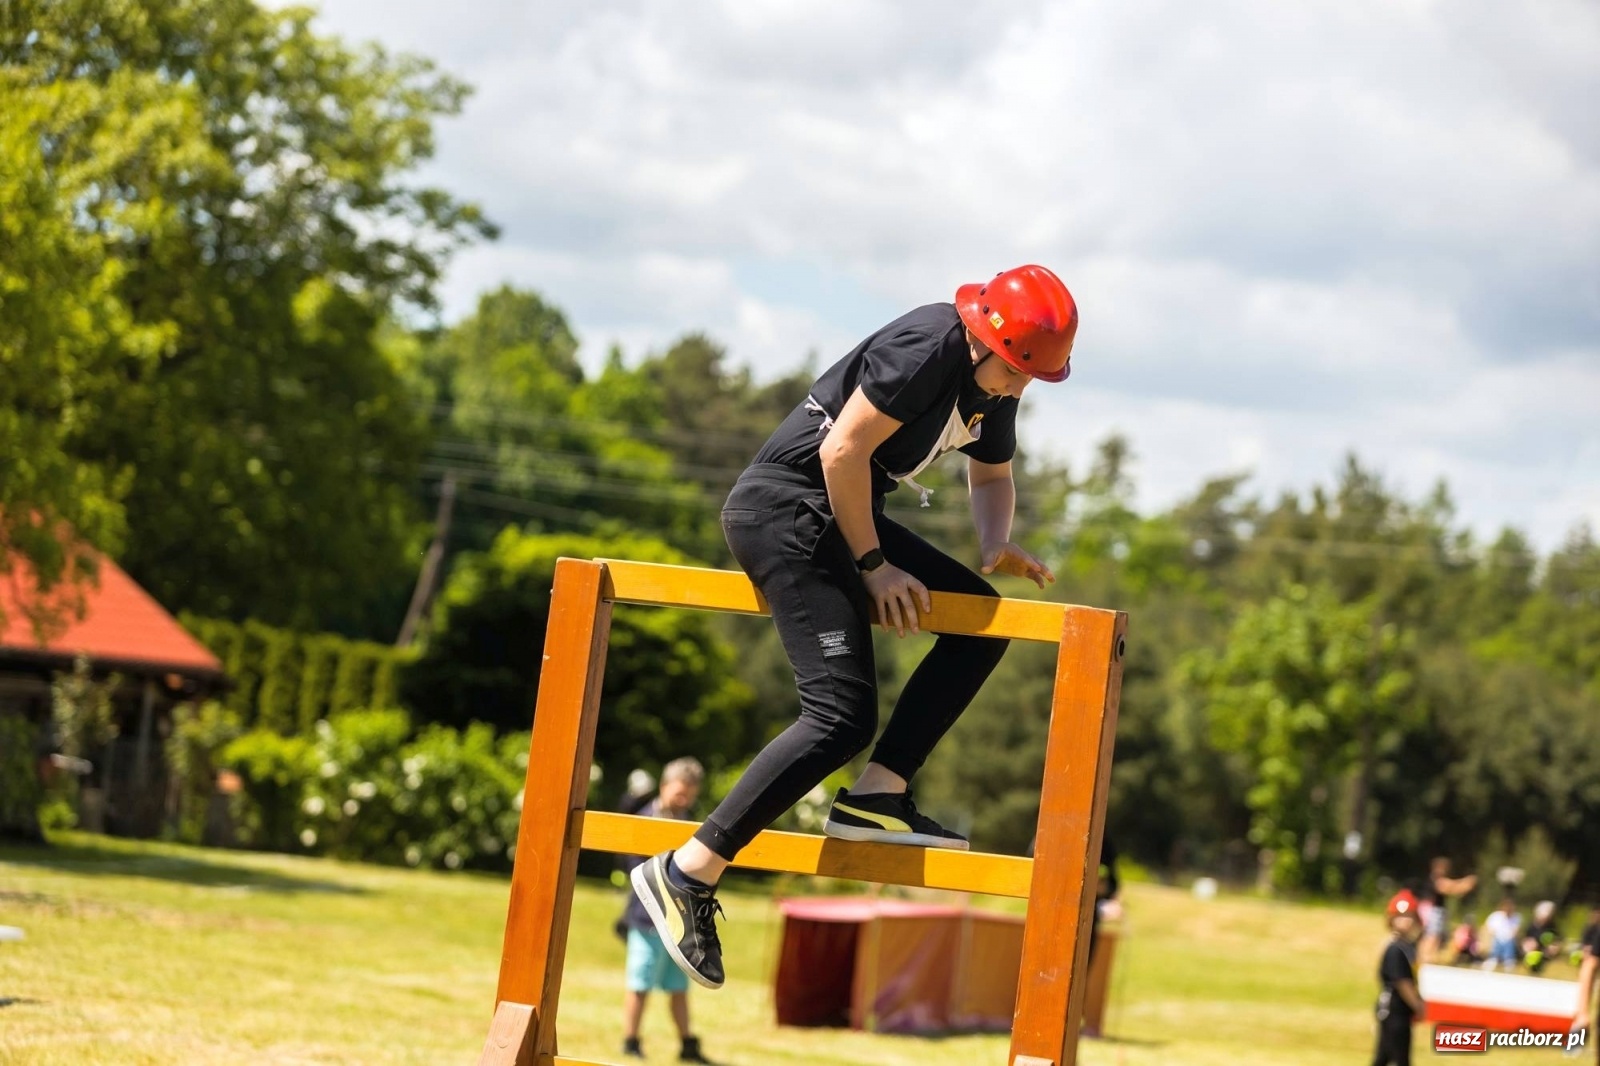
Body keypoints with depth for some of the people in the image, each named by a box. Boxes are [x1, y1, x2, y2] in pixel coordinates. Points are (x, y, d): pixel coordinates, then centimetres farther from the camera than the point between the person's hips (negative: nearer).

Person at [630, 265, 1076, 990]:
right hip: (786, 506, -10)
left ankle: (877, 796, 1)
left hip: (842, 518, 10)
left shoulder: (995, 383, 11)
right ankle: (688, 873, -18)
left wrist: (995, 547, 7)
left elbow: (992, 476, 27)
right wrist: (874, 566, -13)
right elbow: (843, 452, -19)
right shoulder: (928, 346, -17)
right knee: (843, 716, -17)